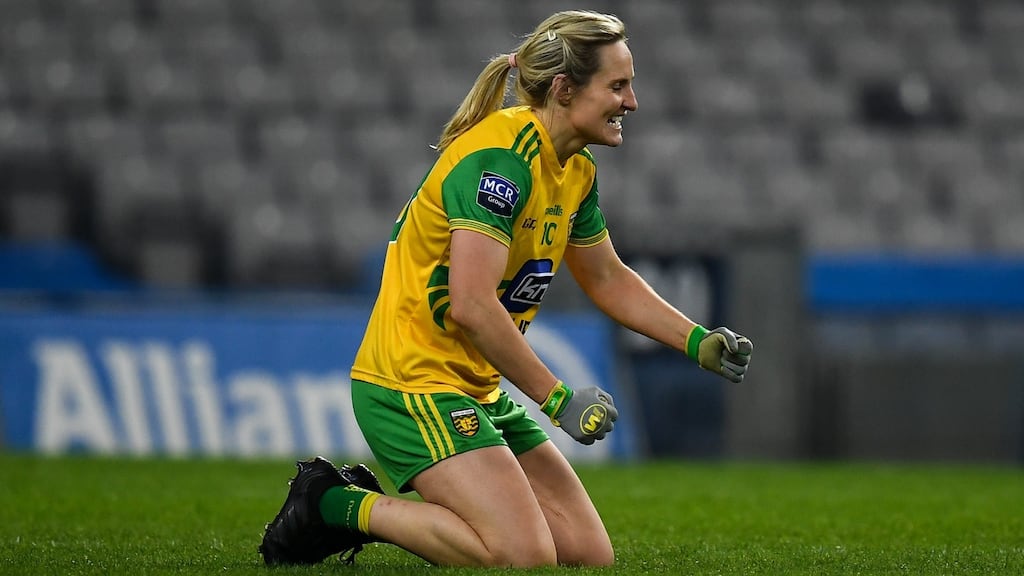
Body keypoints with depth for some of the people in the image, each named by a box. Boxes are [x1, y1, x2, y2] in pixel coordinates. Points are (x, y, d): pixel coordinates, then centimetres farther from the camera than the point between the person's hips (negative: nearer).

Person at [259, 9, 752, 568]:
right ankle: (341, 506, -5)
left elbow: (608, 279, 24)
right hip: (413, 383, -10)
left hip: (481, 390, 10)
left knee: (591, 554, 2)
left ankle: (386, 498, 12)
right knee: (527, 557, -23)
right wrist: (558, 398, -23)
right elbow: (472, 305, -28)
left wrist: (698, 342, 12)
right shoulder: (499, 156, -21)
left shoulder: (575, 170, 9)